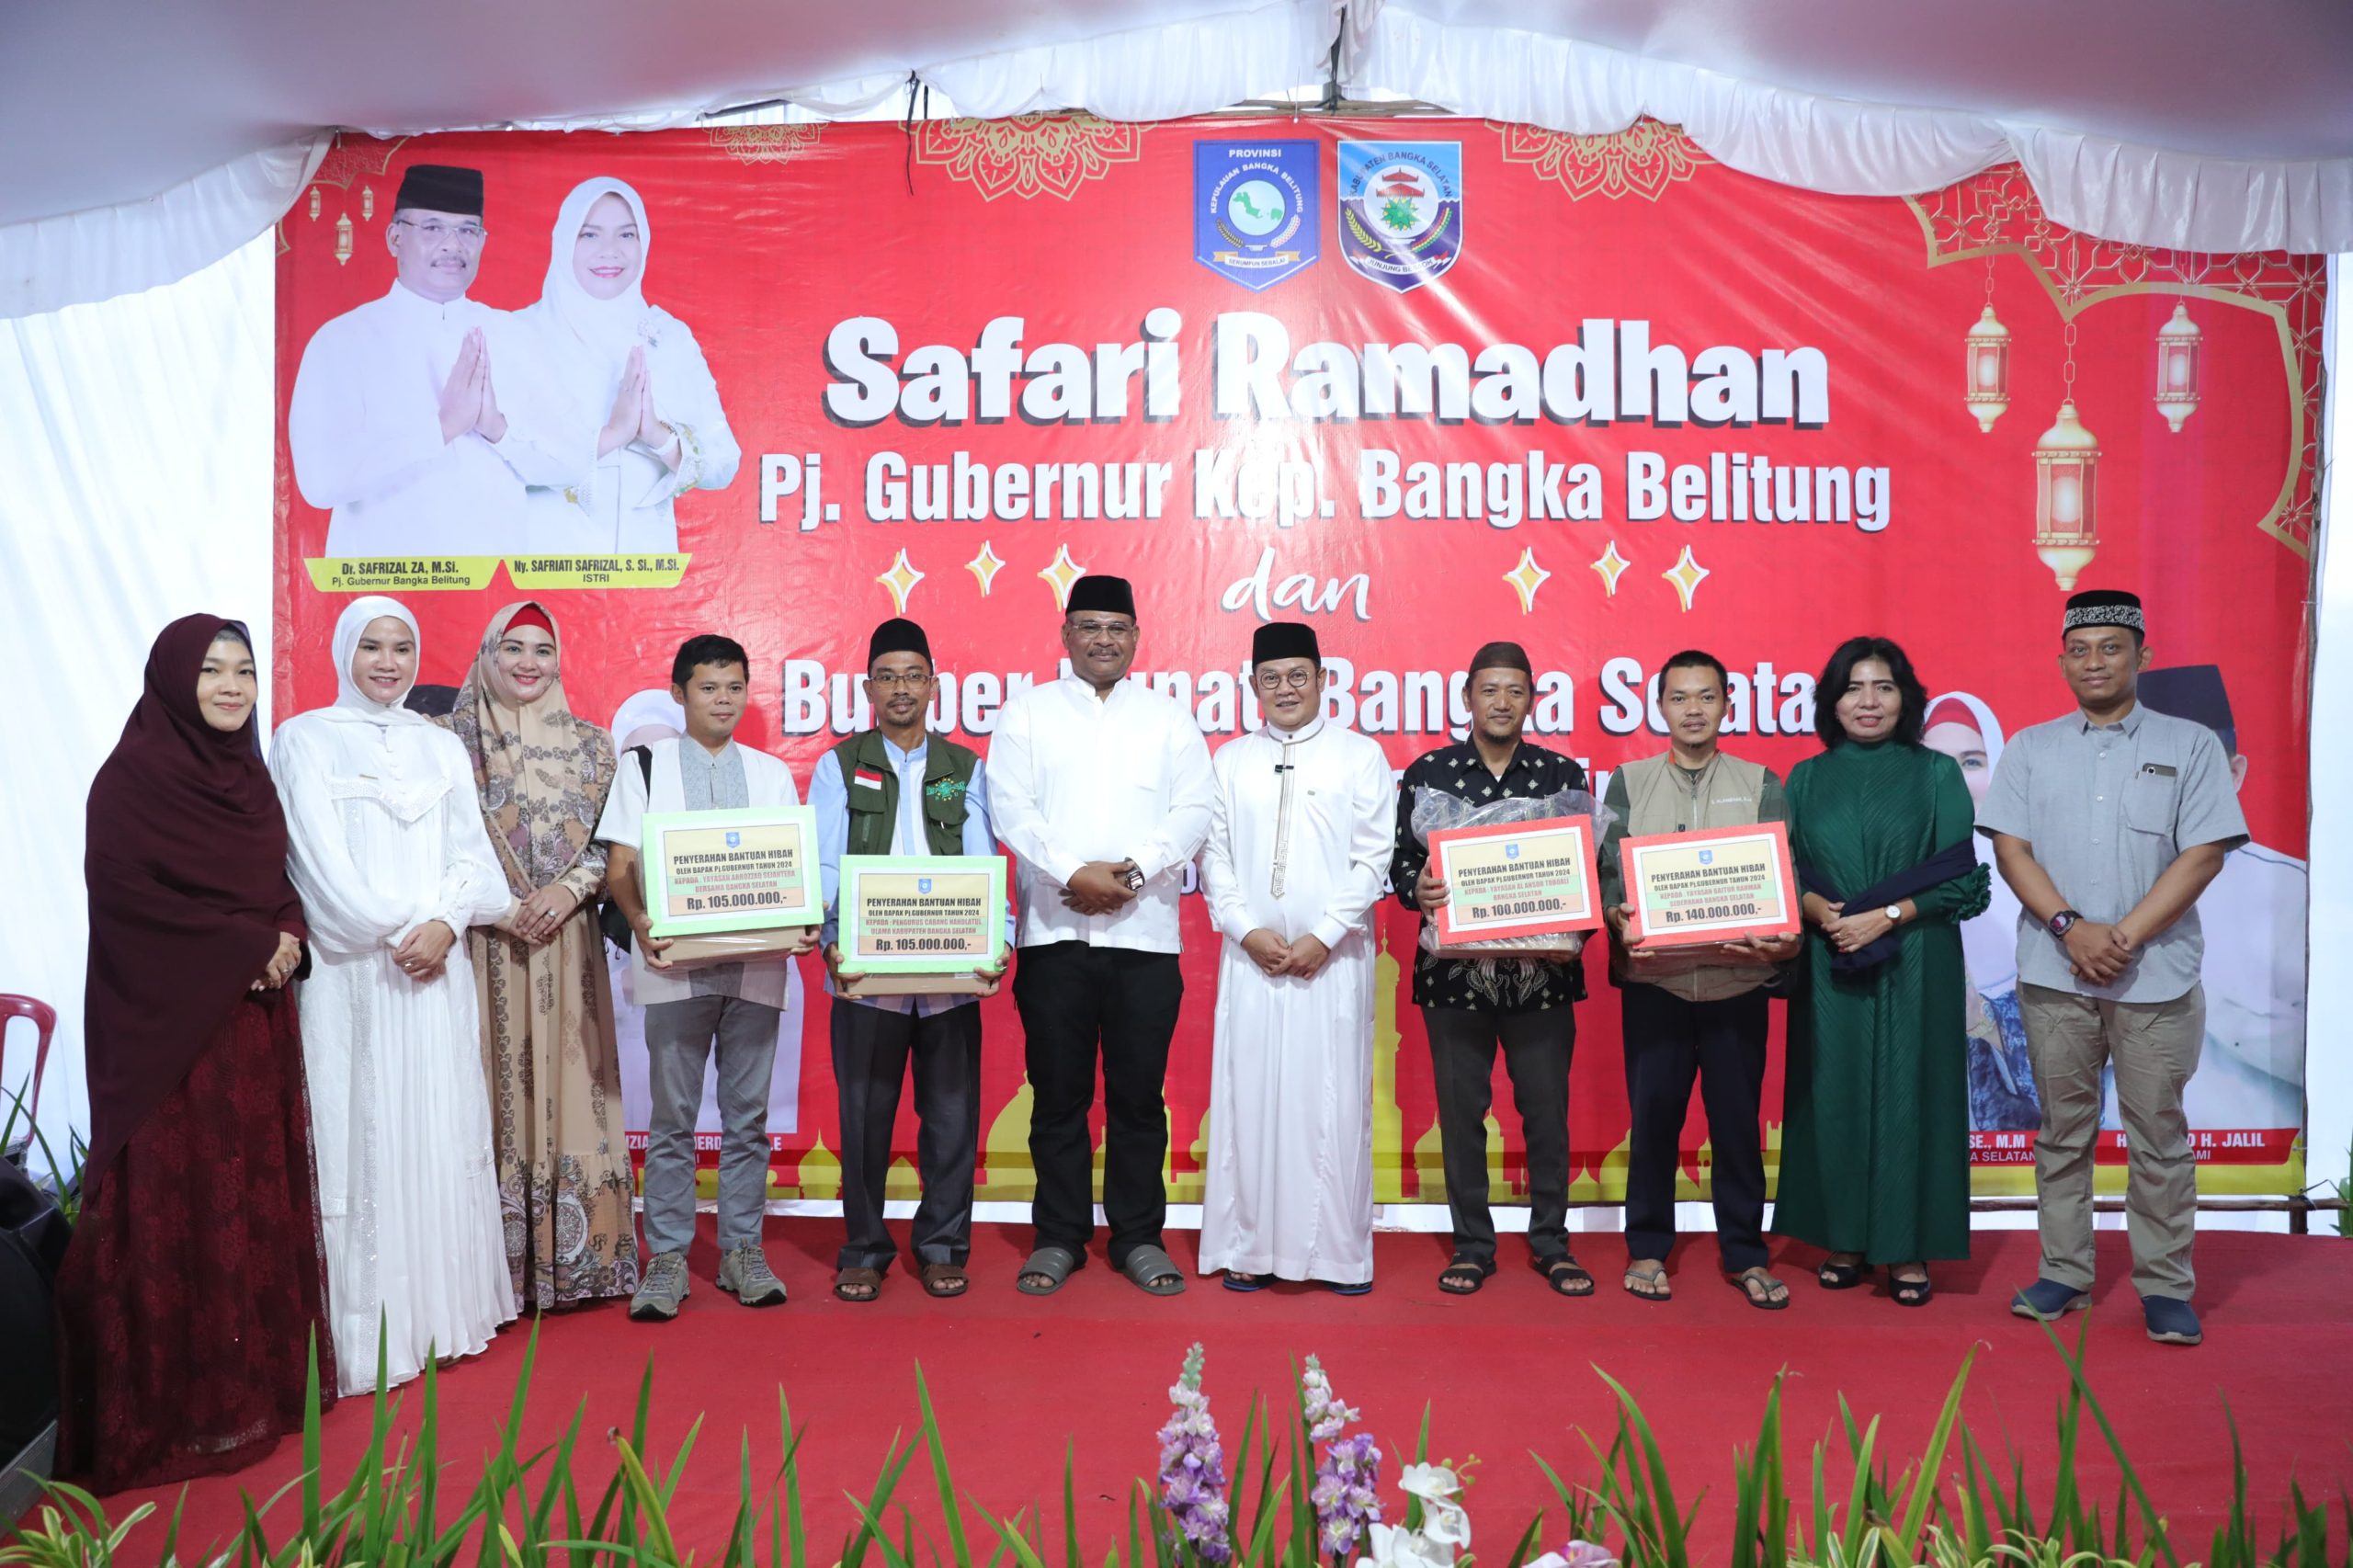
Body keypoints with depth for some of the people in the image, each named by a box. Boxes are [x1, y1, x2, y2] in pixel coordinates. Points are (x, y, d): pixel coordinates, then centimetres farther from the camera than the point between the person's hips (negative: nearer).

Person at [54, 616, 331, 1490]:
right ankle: (187, 1408, 9)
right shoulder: (135, 776, -8)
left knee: (258, 1198, 9)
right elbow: (126, 893, -16)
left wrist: (287, 937, -3)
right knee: (181, 1207, -1)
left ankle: (261, 1375, 20)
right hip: (170, 1029, -6)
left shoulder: (248, 775, 13)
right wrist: (250, 944, -12)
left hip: (254, 1021, 7)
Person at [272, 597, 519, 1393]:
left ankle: (446, 1308, 13)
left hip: (437, 967, 4)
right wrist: (395, 935, -11)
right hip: (353, 969, -3)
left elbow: (471, 851, 8)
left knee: (444, 1131, 5)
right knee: (364, 1137, -3)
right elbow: (322, 858, -5)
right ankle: (372, 1331, 3)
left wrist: (443, 924, -10)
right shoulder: (306, 739, 4)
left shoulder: (442, 747, 15)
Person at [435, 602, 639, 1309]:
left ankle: (570, 1255, 13)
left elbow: (612, 842, 7)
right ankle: (492, 1264, 8)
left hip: (567, 944, 2)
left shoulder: (590, 745, 9)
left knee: (565, 1086, 3)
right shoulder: (451, 739, 3)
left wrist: (569, 888, -10)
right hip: (481, 942, -2)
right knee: (494, 1088, -1)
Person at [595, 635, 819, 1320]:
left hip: (757, 965, 2)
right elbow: (619, 865, 0)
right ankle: (667, 1259, 13)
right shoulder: (645, 767, 6)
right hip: (676, 965, -2)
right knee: (673, 1118, 3)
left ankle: (742, 1252, 17)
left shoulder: (771, 773, 12)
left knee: (748, 1115, 7)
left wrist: (804, 924, -10)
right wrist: (640, 923, -18)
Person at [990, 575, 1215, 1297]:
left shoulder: (1169, 718, 11)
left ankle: (1139, 1237, 18)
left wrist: (1133, 871, -14)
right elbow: (1010, 806, -3)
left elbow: (1194, 811, 0)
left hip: (1145, 933, 1)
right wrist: (1072, 873, -16)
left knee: (1139, 1094, 6)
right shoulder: (1026, 711, 8)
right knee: (1058, 1094, 6)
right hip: (1054, 932, 0)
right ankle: (1059, 1237, 18)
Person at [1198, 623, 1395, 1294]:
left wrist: (1324, 936, -10)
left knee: (1333, 1100, 0)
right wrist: (1247, 930, -6)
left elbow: (1374, 860, -2)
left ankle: (1341, 1252, 9)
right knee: (1249, 1097, 2)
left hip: (1334, 958, -2)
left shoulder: (1361, 756, 3)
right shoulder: (1230, 760, 10)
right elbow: (1214, 856, 7)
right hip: (1251, 956, 2)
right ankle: (1250, 1247, 11)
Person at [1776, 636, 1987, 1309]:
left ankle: (1908, 1249, 12)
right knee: (1834, 1096, 4)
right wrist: (1819, 910, -14)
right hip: (1828, 969, 2)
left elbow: (1963, 881, -3)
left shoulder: (1937, 773, 2)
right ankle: (1844, 1240, 16)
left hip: (1914, 968, -2)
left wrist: (1887, 915, -15)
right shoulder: (1807, 779, 8)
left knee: (1908, 1095, 1)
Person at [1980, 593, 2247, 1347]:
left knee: (2159, 1135, 4)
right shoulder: (2031, 748, 8)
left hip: (2157, 975, -1)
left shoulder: (2190, 744, 3)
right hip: (2054, 974, 2)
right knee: (2063, 1130, 9)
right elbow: (2011, 848, 2)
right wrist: (2071, 928, -12)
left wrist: (2124, 936, -12)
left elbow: (2203, 855, -4)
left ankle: (2166, 1287, 15)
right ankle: (2064, 1274, 18)